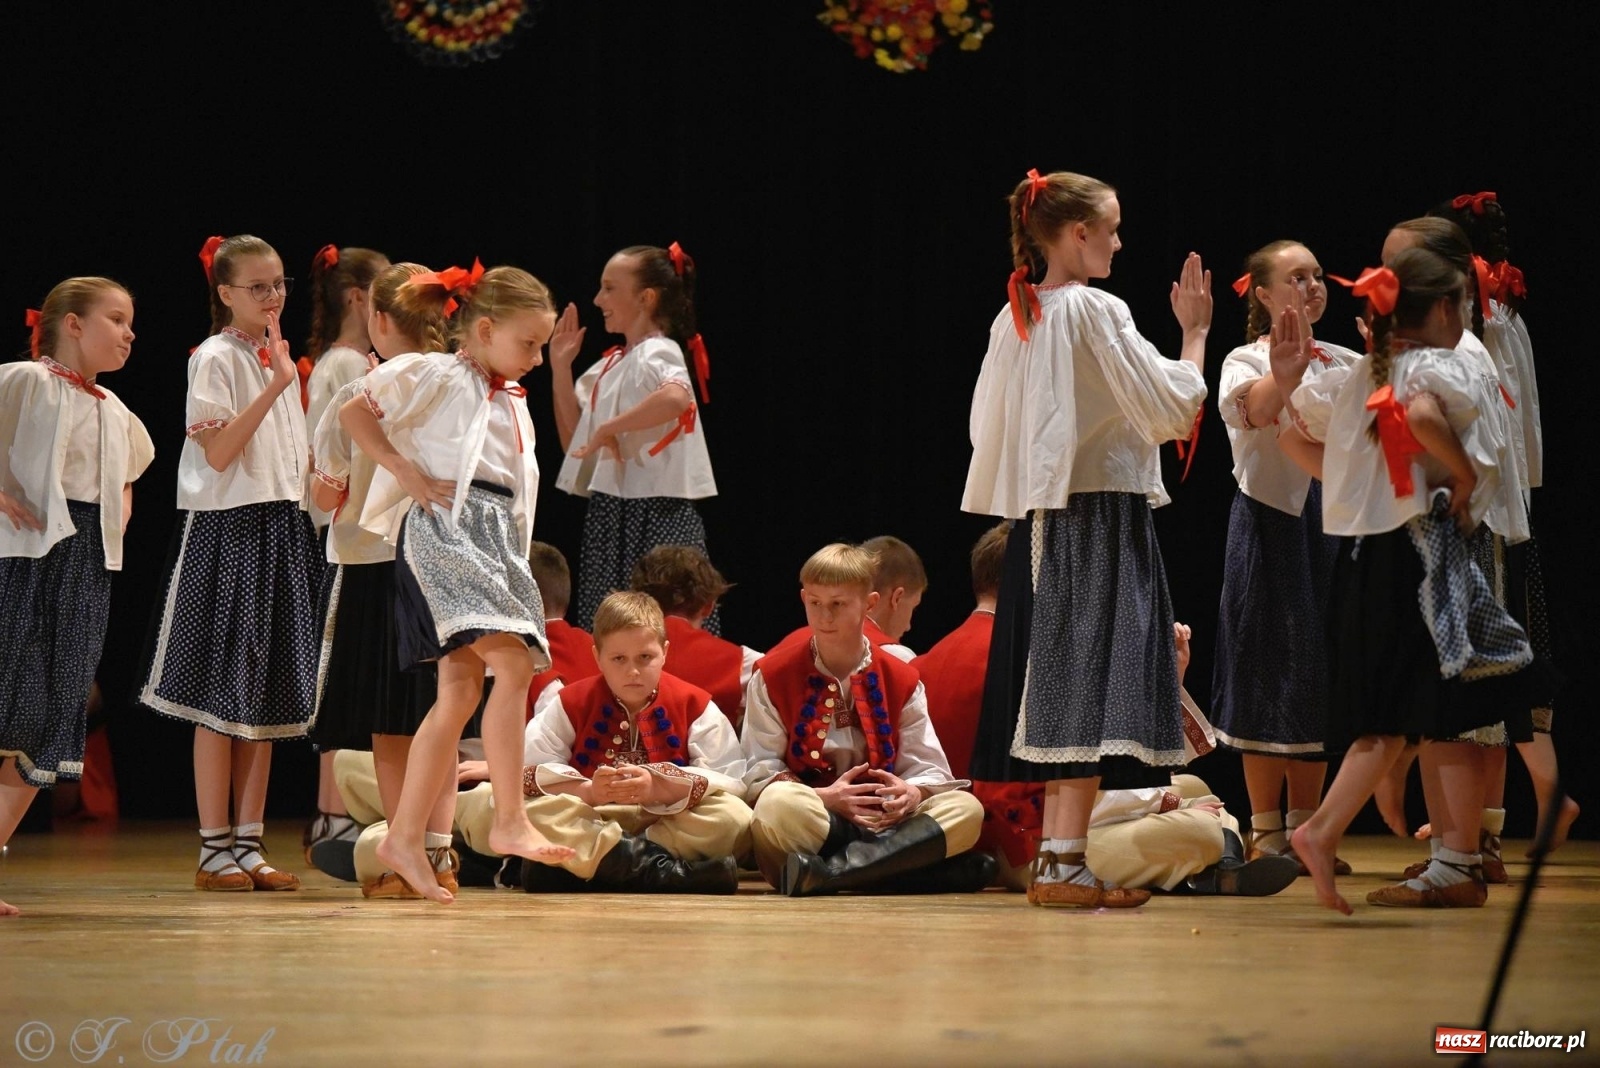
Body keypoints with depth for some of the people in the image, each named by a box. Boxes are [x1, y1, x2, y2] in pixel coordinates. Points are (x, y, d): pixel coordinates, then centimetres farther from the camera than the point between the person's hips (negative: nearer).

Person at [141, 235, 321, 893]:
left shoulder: (278, 359, 17)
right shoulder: (215, 358, -7)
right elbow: (218, 454, -17)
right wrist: (277, 385, -19)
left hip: (284, 529, 8)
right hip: (229, 529, -7)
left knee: (268, 692, 6)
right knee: (222, 693, -5)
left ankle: (248, 843, 10)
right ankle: (214, 848, -1)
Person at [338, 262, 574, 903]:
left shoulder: (513, 402, 23)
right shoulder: (437, 375, -1)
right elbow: (354, 414, -2)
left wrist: (514, 560, 17)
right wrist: (410, 476, -9)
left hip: (495, 538, 9)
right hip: (445, 529, -9)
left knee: (460, 692, 5)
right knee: (513, 663, -22)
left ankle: (405, 838, 7)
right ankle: (509, 821, -23)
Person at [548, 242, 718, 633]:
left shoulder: (657, 352, -10)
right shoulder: (610, 364, 17)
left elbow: (677, 397, -34)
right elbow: (575, 443, 17)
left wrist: (609, 429, -25)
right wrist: (560, 368, 13)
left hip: (654, 514, -9)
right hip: (609, 512, 9)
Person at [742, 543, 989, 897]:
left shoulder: (901, 680, 12)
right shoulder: (772, 676, 6)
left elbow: (928, 767, 8)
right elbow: (760, 772, -2)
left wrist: (912, 792, -18)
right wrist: (824, 798, -19)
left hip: (884, 819, 3)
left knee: (966, 808, -22)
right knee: (777, 804, -38)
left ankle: (826, 872, -37)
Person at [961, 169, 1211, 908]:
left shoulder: (1013, 320, 11)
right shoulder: (1096, 312, -12)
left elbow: (987, 425, 16)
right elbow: (1174, 408, -12)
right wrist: (1194, 332, -2)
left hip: (1040, 516, 8)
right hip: (1102, 515, -8)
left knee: (1059, 688, 11)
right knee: (1093, 685, -9)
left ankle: (1053, 861, 12)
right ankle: (1067, 863, -13)